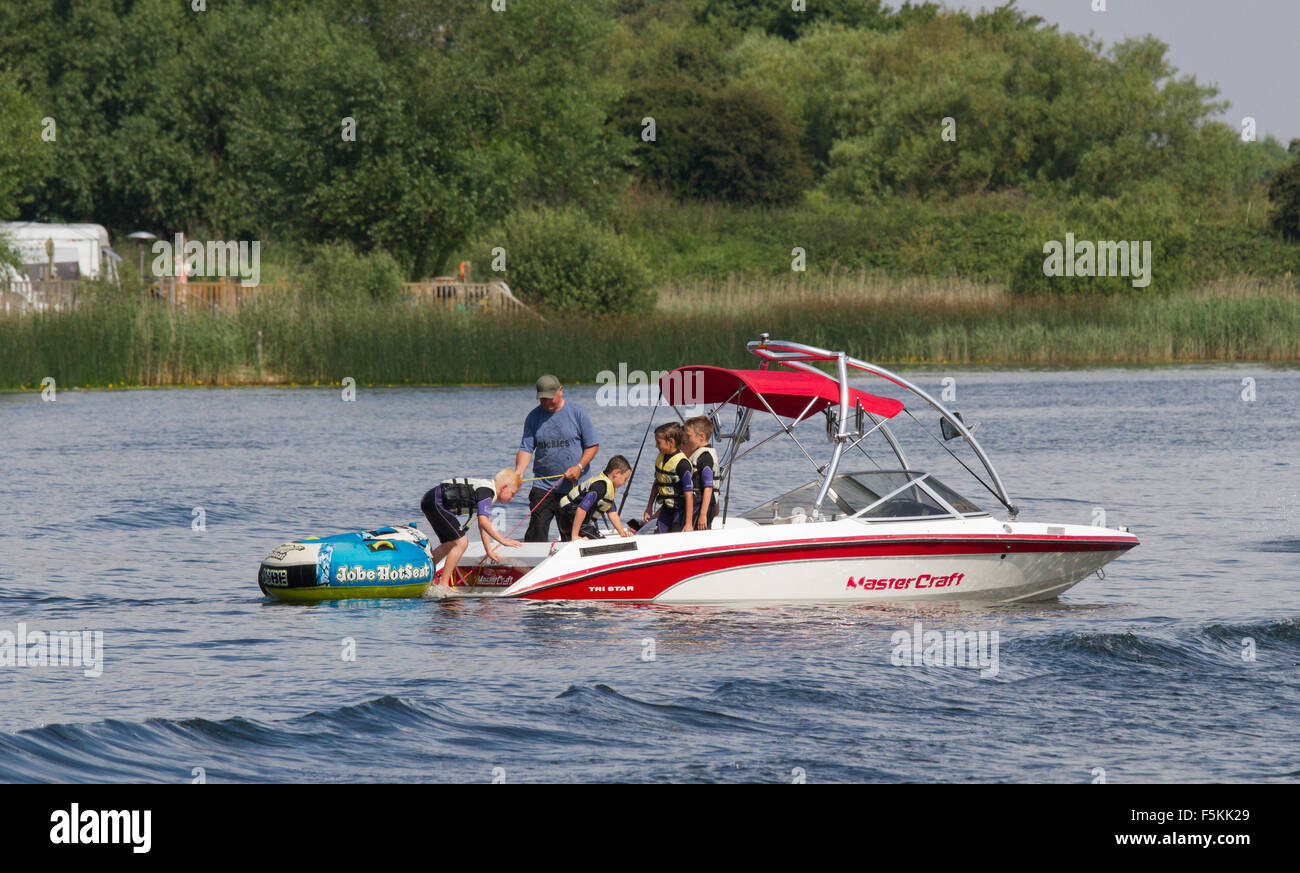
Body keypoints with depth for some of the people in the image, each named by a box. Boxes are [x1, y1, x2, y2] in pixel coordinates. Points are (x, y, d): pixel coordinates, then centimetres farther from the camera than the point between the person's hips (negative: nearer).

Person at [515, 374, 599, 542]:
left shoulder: (577, 412, 0)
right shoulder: (533, 417, 5)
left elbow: (592, 445, 2)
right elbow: (526, 449, 0)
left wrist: (579, 467, -13)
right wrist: (518, 472, -18)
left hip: (575, 487, -1)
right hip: (543, 488, 1)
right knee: (536, 532, -11)